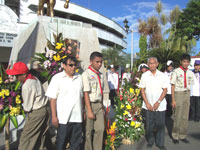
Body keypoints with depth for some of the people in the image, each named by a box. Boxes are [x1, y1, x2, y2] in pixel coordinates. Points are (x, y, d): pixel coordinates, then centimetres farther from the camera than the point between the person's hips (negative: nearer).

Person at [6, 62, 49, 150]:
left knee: (26, 137, 4)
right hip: (44, 109, 9)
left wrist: (25, 109, 6)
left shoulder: (26, 86, -22)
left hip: (36, 113, -9)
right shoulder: (35, 78, 4)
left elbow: (27, 108, -16)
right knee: (41, 135, 18)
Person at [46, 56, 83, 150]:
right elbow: (53, 99, -5)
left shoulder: (79, 78, 9)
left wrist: (82, 112, 12)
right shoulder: (57, 78, -3)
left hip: (77, 117, 4)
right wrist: (54, 116, -9)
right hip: (63, 118, -4)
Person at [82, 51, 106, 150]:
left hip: (99, 105, 6)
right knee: (88, 131, 7)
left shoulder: (101, 75, 8)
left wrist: (102, 106, 10)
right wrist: (89, 111, -17)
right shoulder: (86, 74, -12)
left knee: (100, 129, 10)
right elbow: (86, 93, -15)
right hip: (90, 105, -6)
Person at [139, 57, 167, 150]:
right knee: (148, 125, 6)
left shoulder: (162, 75, 2)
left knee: (160, 125, 5)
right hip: (148, 106, 0)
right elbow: (142, 90, 3)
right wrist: (147, 103, -5)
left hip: (160, 106, 0)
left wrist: (158, 102, -9)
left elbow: (165, 90, 1)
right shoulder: (144, 75, 2)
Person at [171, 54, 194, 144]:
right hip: (178, 94, -5)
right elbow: (173, 86, -9)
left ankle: (182, 136, 25)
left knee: (185, 116, 11)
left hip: (187, 94, 5)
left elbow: (189, 86, 11)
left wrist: (188, 97, 5)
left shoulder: (190, 73, 5)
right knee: (177, 116, 0)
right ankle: (175, 136, 16)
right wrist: (173, 100, -11)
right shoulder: (176, 71, -9)